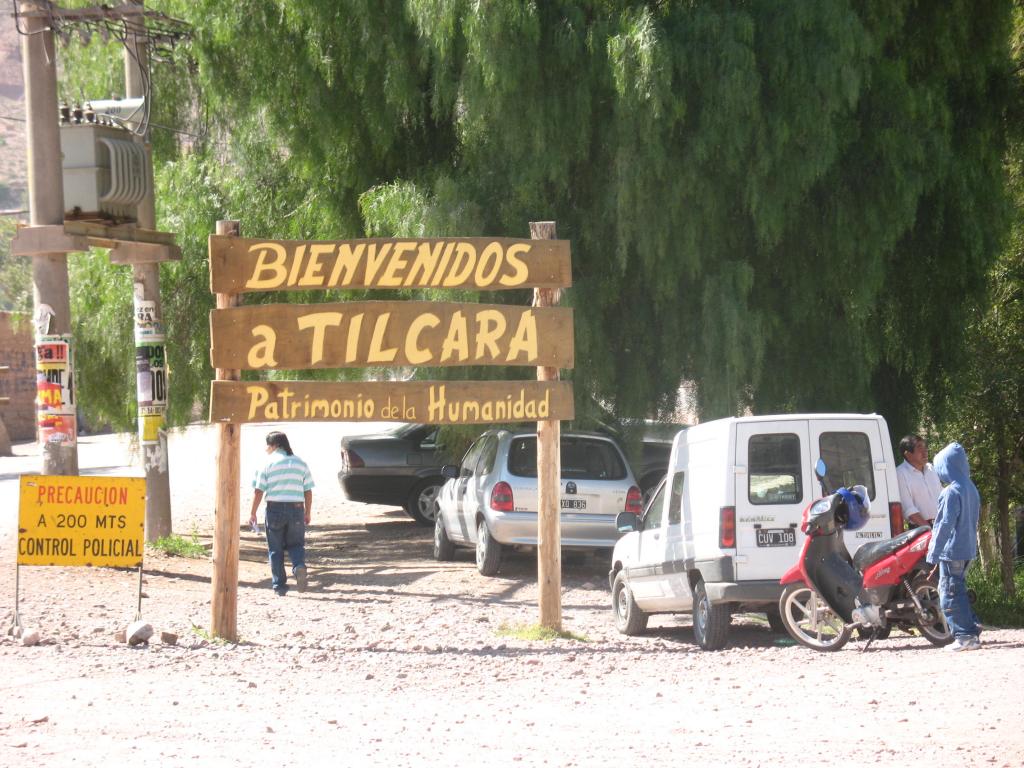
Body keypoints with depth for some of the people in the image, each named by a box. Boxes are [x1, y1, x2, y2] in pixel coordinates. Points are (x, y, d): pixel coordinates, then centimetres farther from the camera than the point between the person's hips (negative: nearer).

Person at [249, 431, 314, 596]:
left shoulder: (268, 463, -3)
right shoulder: (300, 463, 8)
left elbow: (258, 491, -6)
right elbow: (308, 491, 8)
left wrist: (253, 514, 1)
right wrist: (307, 513, 17)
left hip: (275, 508, -2)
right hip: (296, 508, 2)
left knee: (275, 548, 8)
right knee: (295, 544, 14)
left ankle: (279, 585, 6)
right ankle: (299, 566, -17)